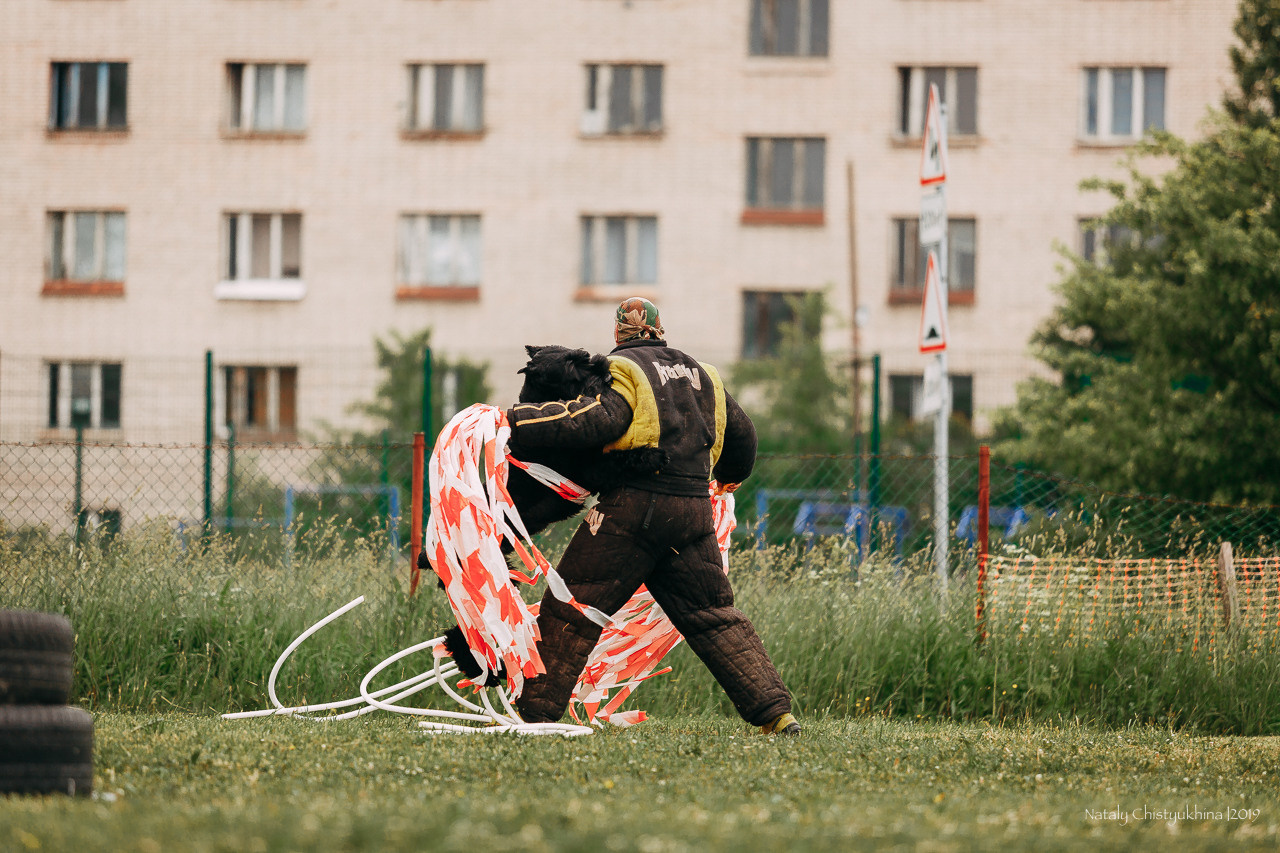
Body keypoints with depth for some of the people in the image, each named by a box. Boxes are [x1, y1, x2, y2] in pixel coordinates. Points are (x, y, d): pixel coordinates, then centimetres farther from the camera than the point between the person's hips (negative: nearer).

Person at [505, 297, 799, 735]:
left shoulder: (623, 370, -2)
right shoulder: (700, 374, 18)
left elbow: (596, 419, -19)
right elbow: (741, 433, 28)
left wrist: (516, 419, -19)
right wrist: (731, 474, 50)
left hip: (634, 508, -6)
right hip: (693, 512, 6)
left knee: (570, 612, 0)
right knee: (714, 616, 11)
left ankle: (534, 711, -3)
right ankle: (775, 712, 4)